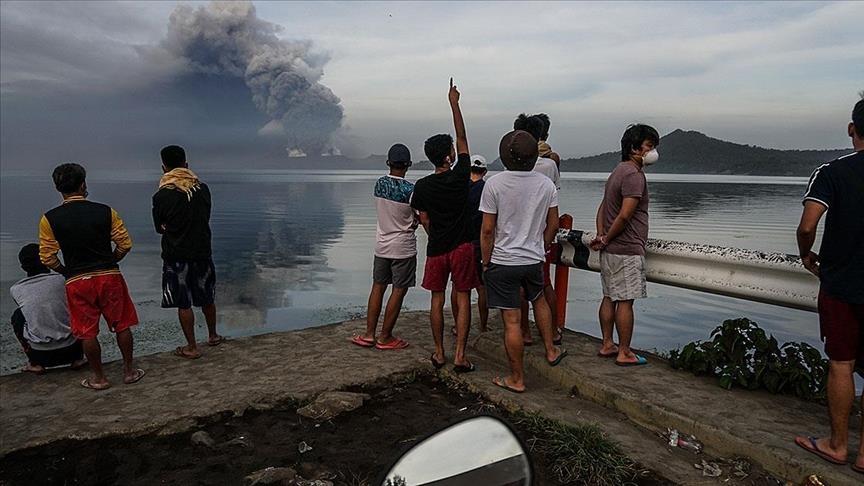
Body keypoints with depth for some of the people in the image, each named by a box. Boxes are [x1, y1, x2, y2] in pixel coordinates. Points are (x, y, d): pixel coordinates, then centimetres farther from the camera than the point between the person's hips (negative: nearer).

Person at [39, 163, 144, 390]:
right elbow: (125, 243, -2)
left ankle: (99, 378, 22)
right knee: (122, 325, 13)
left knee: (88, 332, 11)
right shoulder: (105, 212, -5)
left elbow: (47, 257, -3)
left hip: (77, 282, 0)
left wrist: (66, 272, 14)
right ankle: (129, 371, 21)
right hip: (109, 276, 0)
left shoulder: (49, 219, -5)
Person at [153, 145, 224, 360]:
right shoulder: (203, 189, -3)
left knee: (183, 304, 5)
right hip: (202, 252, 4)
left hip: (176, 255, -4)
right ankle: (213, 336, 35)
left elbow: (160, 228, 1)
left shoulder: (161, 196, -12)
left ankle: (192, 347, 12)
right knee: (207, 298, 19)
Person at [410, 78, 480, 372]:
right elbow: (462, 137, 2)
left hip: (436, 249, 2)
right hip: (462, 248, -2)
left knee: (437, 300, 11)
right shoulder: (460, 176, -8)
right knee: (463, 300, 3)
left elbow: (424, 221, 2)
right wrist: (454, 103, 7)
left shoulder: (422, 187, -4)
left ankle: (439, 354, 18)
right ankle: (460, 357, 2)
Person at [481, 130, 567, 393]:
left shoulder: (494, 184, -13)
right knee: (539, 299, 32)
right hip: (534, 260, 4)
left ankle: (517, 379, 15)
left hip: (503, 261, -4)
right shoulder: (546, 184, -1)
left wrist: (486, 262, -2)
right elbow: (553, 224, 5)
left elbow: (488, 229, -12)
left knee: (512, 321, 3)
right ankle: (551, 350, 40)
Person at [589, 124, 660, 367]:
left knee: (610, 297, 13)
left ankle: (607, 345, 22)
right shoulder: (634, 174, -15)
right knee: (625, 301, -3)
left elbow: (603, 207, 17)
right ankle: (624, 353, 5)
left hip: (610, 250, 10)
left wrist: (601, 236, 5)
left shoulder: (618, 171, 17)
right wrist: (606, 239, -11)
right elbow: (625, 215, -24)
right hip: (627, 250, -10)